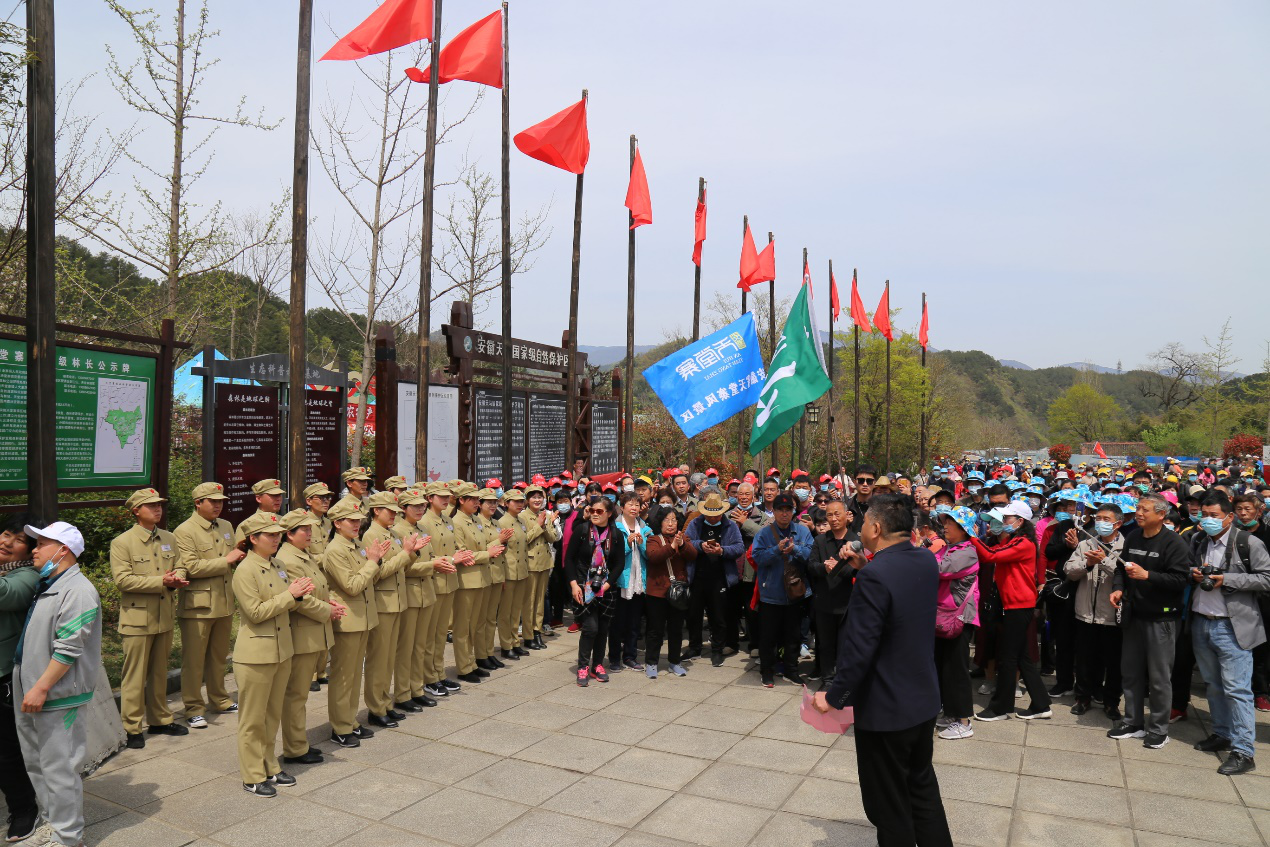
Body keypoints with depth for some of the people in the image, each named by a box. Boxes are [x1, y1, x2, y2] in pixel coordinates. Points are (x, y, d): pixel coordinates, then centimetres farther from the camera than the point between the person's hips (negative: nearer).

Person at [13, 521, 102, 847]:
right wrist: (29, 688, 15)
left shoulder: (77, 590, -16)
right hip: (28, 696, 10)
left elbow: (67, 649, -20)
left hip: (56, 698, -10)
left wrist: (42, 688, -20)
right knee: (35, 764, 19)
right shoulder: (45, 587, 13)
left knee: (58, 768, -2)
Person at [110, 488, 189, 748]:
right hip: (137, 618, -5)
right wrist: (161, 581, -20)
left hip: (164, 617, 6)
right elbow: (123, 579, -16)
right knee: (135, 675, 0)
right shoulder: (122, 543, -7)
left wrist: (176, 579, -4)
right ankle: (131, 728, 11)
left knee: (160, 671, 15)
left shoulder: (169, 539, 10)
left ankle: (160, 719, 26)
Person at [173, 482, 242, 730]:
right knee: (193, 659, 2)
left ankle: (220, 699, 30)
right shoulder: (184, 531, -10)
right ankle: (194, 708, 12)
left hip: (224, 604, 7)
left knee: (219, 655, 17)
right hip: (198, 605, -6)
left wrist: (239, 557, 3)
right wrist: (226, 560, -17)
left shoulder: (227, 527, 13)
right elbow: (191, 567, -20)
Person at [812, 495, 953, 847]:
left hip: (885, 709, -8)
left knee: (889, 804, 11)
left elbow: (858, 649, -26)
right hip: (924, 699, 8)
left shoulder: (874, 576, -27)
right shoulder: (927, 560, -3)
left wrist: (833, 696, -14)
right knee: (923, 788, 26)